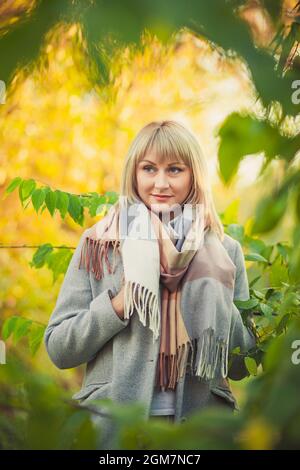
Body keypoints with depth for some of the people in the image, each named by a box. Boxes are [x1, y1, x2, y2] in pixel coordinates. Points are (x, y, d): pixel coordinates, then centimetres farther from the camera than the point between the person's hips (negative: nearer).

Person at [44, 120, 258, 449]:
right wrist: (122, 299, -18)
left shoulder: (223, 251, 0)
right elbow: (58, 349, -6)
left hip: (203, 422, 1)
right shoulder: (99, 243, -3)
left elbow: (242, 366, -1)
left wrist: (209, 289, -14)